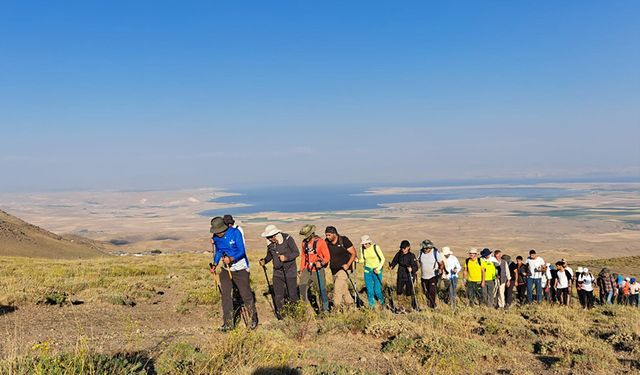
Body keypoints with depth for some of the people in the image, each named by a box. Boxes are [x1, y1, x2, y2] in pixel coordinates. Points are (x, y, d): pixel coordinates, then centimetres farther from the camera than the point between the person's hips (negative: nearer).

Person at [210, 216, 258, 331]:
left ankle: (254, 319, 20)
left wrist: (231, 259, -38)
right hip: (226, 269, 5)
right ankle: (228, 323, 10)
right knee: (225, 295, 1)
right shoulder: (216, 237, -4)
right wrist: (215, 264, -1)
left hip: (240, 269, -5)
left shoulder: (235, 233, -19)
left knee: (246, 295, 2)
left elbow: (242, 251, -22)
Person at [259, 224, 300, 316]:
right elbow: (269, 255, 15)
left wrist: (286, 257, -26)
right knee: (278, 296, 2)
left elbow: (296, 252, -11)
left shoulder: (288, 239, -14)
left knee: (292, 295, 1)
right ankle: (280, 314, 18)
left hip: (290, 271, -4)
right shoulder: (270, 243, 1)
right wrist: (264, 261, -6)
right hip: (277, 272, 4)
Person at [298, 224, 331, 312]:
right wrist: (301, 270, 13)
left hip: (318, 270, -5)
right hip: (307, 270, 5)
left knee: (321, 290, -2)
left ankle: (325, 309, 11)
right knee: (302, 288, 2)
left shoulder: (320, 242, -9)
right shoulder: (304, 243, 6)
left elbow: (327, 257, -7)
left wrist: (321, 263, -25)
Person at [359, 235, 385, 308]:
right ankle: (372, 306, 16)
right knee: (369, 290, 1)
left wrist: (378, 268, -16)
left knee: (377, 290, -5)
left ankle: (382, 302, 23)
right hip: (367, 270, 4)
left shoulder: (375, 247, -13)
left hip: (377, 270, -4)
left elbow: (382, 259, -7)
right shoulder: (362, 249, -1)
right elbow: (363, 260, 9)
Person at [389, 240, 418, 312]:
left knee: (408, 292, 5)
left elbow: (416, 267, -18)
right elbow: (395, 261, 14)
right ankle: (401, 305, 27)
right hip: (400, 276, 4)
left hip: (409, 277, -4)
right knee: (399, 291, 8)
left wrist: (412, 269, -38)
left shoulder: (411, 256, -13)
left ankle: (409, 307, 22)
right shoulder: (399, 254, 0)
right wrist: (391, 266, -5)